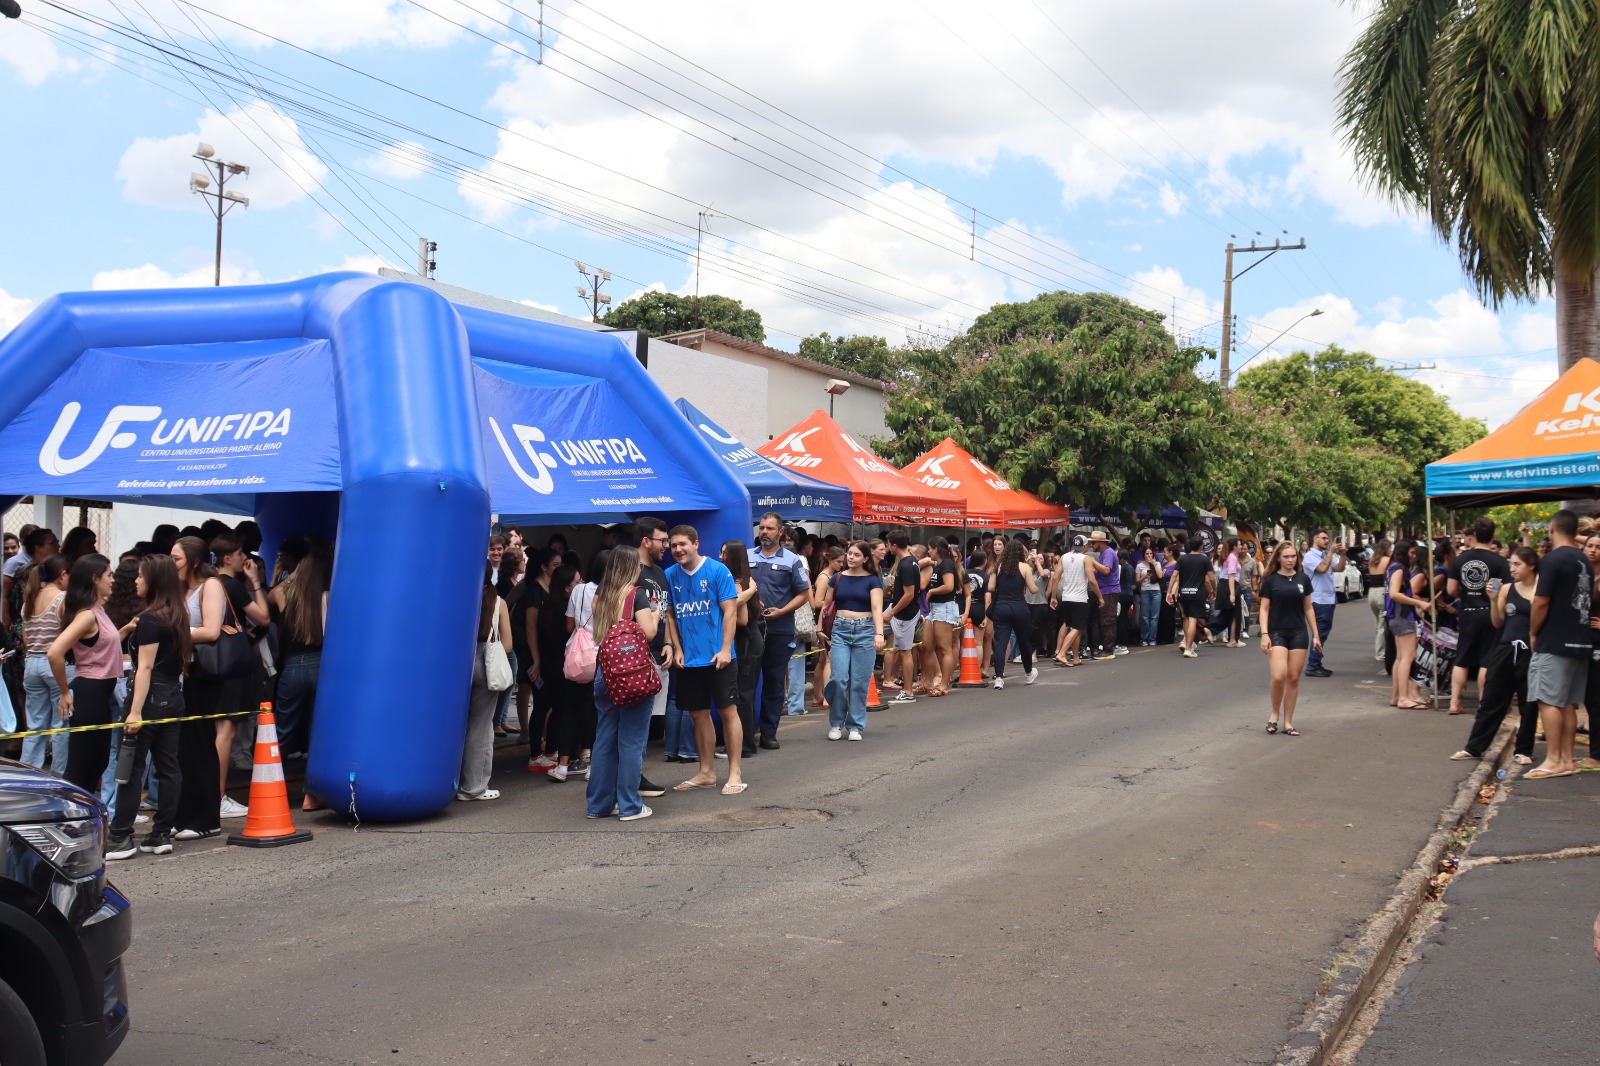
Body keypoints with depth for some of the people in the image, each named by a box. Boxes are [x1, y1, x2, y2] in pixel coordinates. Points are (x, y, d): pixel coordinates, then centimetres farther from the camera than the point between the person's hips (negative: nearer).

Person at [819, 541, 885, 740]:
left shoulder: (872, 580, 0)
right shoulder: (838, 578, 8)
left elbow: (877, 608, -12)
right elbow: (826, 604, 11)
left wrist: (879, 633, -25)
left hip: (864, 631, -1)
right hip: (840, 630, 1)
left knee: (859, 682, 0)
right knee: (839, 678, -9)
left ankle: (856, 726, 11)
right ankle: (836, 723, 10)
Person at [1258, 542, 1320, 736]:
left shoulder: (1303, 579, 6)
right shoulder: (1270, 580, -1)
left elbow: (1308, 608, 11)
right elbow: (1264, 609, -1)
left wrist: (1316, 634, 9)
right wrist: (1264, 634, -11)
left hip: (1299, 633, 3)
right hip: (1277, 633, -3)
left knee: (1293, 678, 3)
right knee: (1279, 676, -16)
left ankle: (1288, 722, 11)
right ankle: (1274, 713, 8)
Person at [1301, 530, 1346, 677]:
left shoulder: (1327, 556, 15)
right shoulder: (1310, 556, -10)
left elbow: (1339, 569, 8)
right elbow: (1322, 568, -24)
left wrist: (1342, 554, -4)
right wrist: (1331, 552, -18)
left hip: (1329, 599, 9)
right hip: (1319, 600, -9)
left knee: (1323, 633, 14)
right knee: (1320, 634, -8)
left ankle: (1317, 665, 21)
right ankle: (1312, 667, -5)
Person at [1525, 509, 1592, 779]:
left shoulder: (1552, 560, -13)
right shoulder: (1585, 562, 11)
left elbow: (1541, 602, -16)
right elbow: (1586, 600, 16)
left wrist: (1533, 633, -3)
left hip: (1554, 643, -8)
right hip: (1580, 642, 8)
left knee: (1549, 701, -4)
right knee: (1567, 703, 12)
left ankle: (1554, 761, -5)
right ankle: (1567, 759, 14)